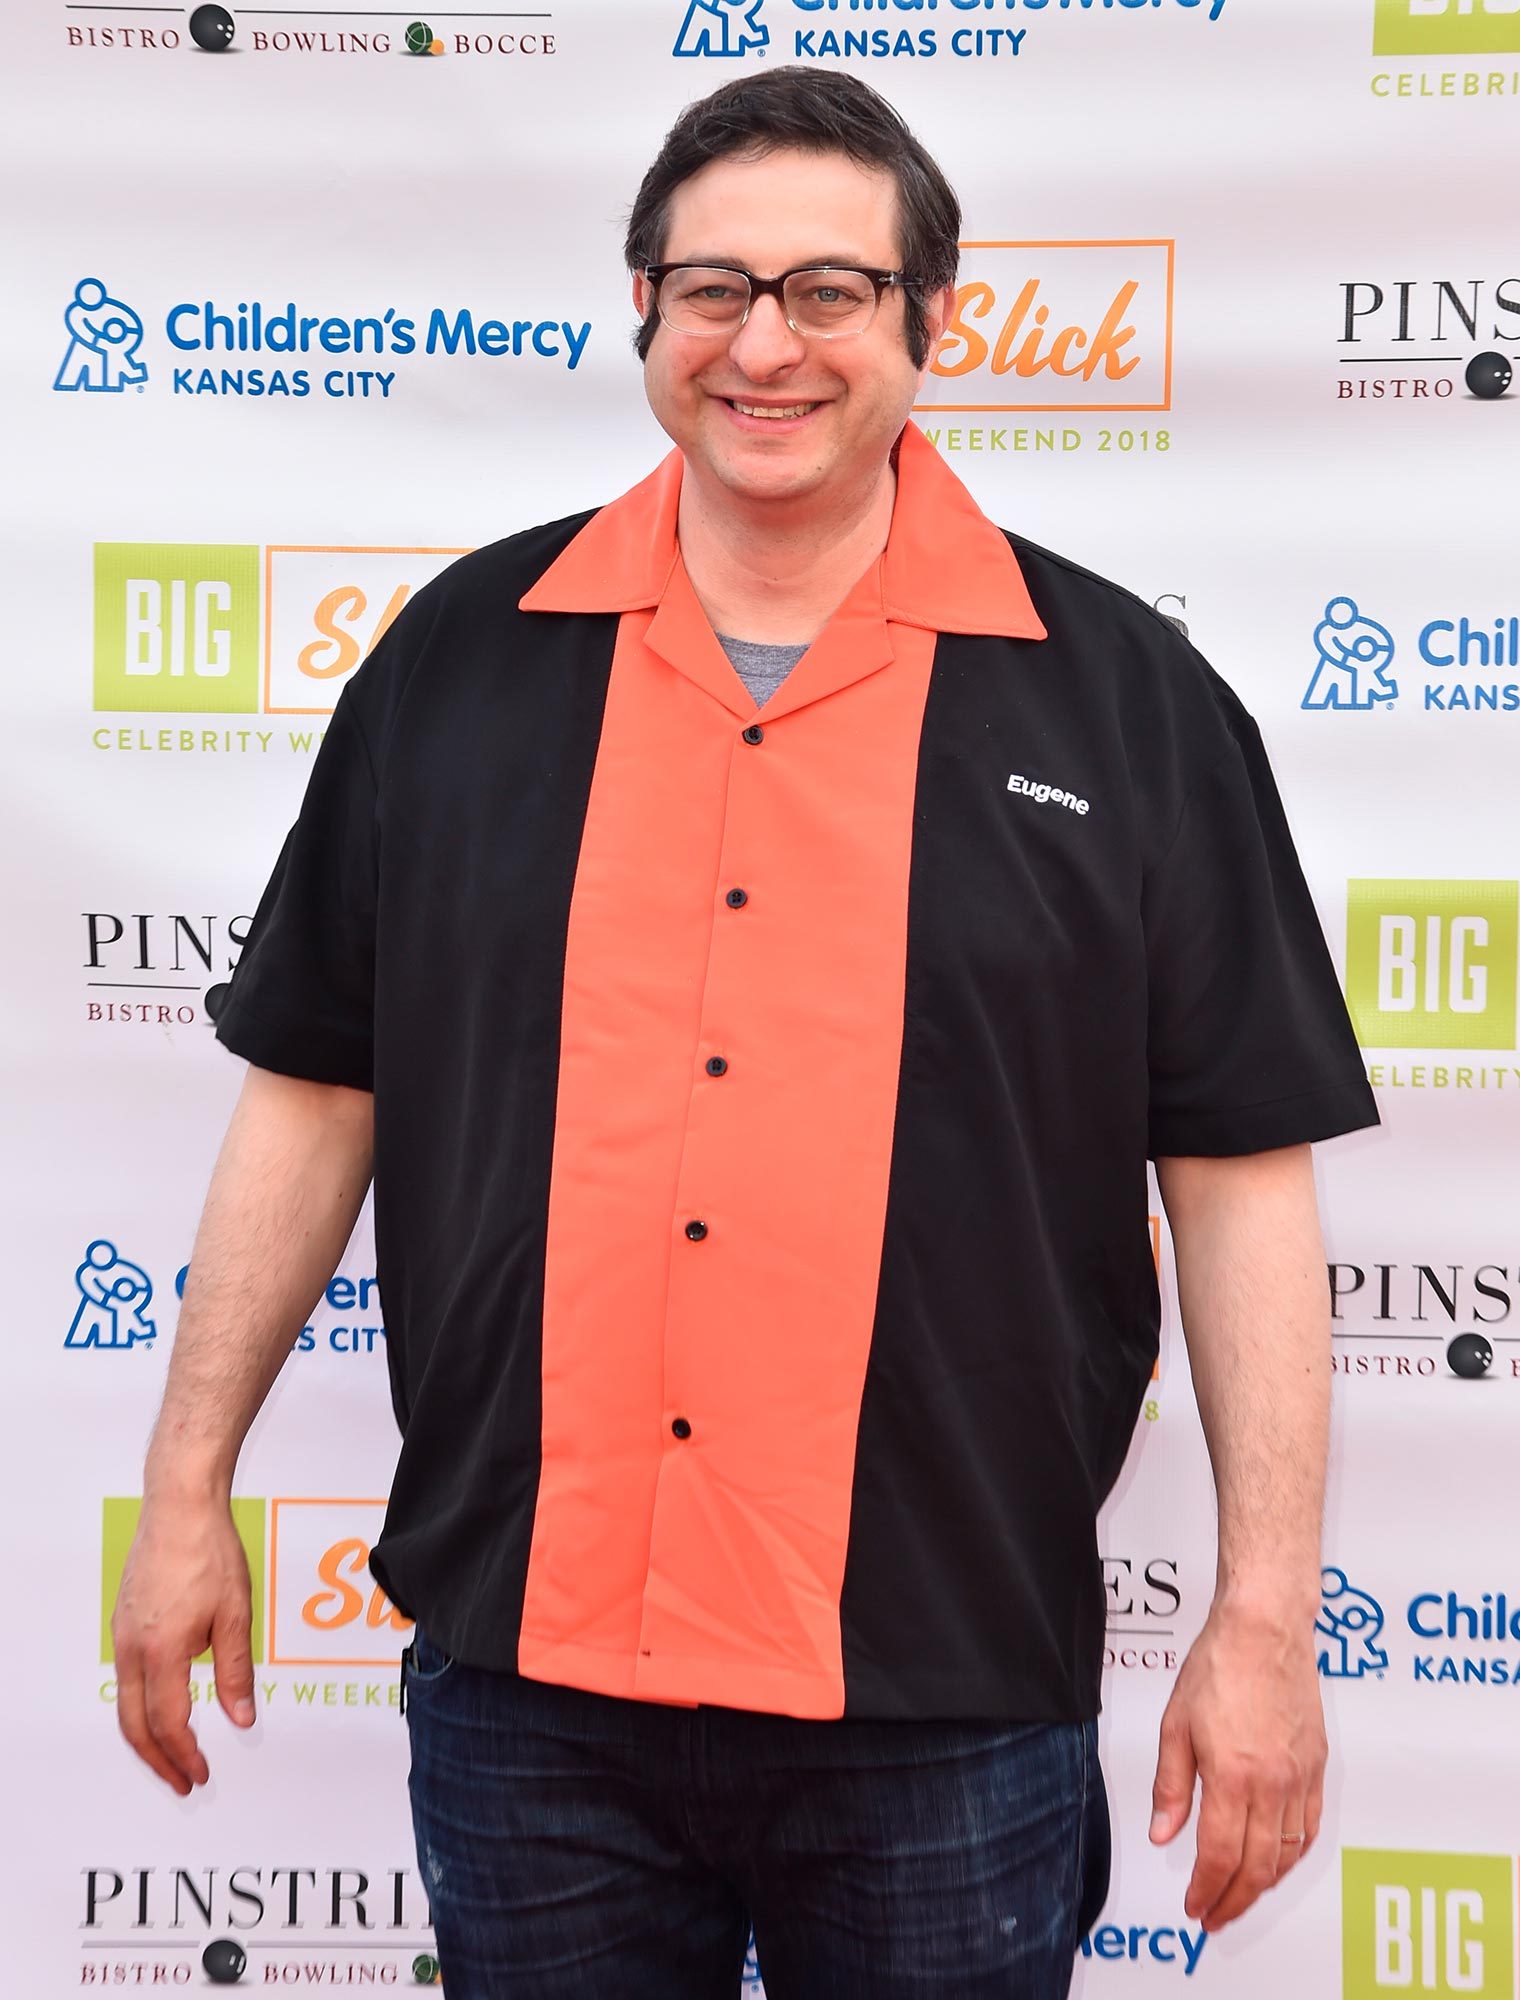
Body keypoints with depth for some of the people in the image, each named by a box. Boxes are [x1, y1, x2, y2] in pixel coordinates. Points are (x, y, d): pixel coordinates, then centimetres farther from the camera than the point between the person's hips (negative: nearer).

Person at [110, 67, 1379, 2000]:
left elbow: (1239, 1170, -1)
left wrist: (1265, 1615, -4)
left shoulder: (1125, 697, -1)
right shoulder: (462, 659, 5)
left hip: (952, 1697, -1)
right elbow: (314, 1089, 8)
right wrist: (188, 1489, 8)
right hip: (522, 1670, 2)